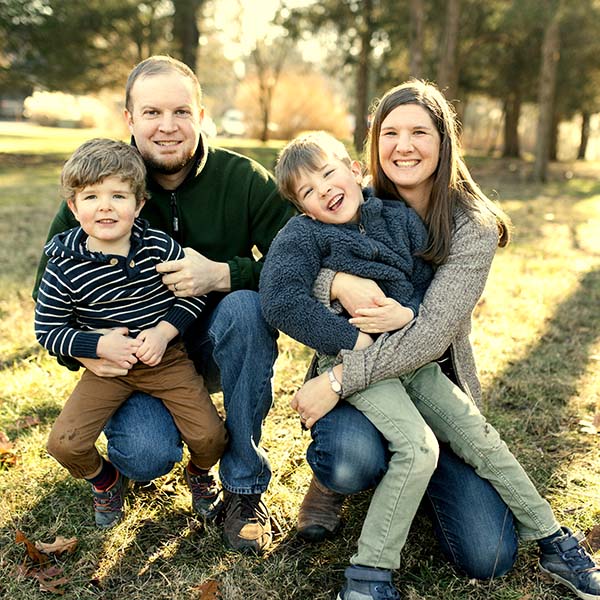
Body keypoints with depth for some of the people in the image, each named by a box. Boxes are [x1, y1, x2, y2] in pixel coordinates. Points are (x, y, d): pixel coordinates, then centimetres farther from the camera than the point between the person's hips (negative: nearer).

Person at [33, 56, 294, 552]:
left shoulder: (244, 179, -11)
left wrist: (223, 274, -32)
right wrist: (81, 351, -17)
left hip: (219, 344, 1)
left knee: (245, 308, -33)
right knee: (144, 456, -26)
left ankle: (244, 485, -17)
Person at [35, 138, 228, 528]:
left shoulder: (161, 248, -11)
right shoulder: (64, 267, -12)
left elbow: (195, 292, -2)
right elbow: (48, 330, -4)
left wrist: (164, 332, -17)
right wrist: (99, 345, -18)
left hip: (166, 358, 0)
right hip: (107, 367, 0)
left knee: (210, 436, -10)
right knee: (64, 443, -12)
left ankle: (199, 474, 29)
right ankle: (105, 481, 24)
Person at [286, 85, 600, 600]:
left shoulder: (472, 226, -9)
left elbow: (432, 333, -21)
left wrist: (340, 380, -28)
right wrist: (336, 282, -28)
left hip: (431, 382, 0)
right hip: (353, 372, 1)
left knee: (488, 556, -13)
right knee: (353, 459, -35)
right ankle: (331, 479, 0)